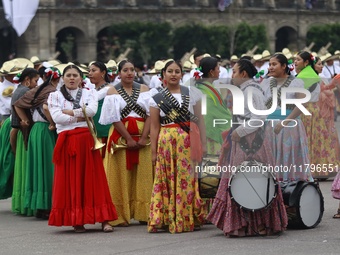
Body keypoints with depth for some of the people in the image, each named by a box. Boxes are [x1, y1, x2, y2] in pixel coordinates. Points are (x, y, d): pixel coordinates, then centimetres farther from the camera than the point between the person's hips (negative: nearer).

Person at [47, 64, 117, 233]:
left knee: (93, 178, -2)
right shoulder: (55, 96, 10)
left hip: (87, 140, 1)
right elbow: (56, 117, -7)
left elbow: (92, 109, -8)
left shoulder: (89, 93, 13)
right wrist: (80, 116, -6)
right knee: (70, 179, -2)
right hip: (67, 141, 0)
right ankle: (76, 220, 4)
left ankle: (104, 219, -3)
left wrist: (70, 112, -7)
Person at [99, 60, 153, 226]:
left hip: (142, 137, 2)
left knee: (143, 175, 1)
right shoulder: (112, 91, 3)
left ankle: (143, 214, 5)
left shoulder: (144, 89, 8)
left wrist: (143, 138, -12)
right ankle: (121, 215, 2)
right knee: (122, 175, -1)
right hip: (120, 137, -2)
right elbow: (114, 118, -5)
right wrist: (129, 139, -14)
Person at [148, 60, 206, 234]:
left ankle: (189, 219, 6)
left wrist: (203, 143, 2)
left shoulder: (192, 93, 8)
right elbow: (154, 127, 7)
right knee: (168, 180, 1)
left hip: (188, 142, 0)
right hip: (166, 142, 0)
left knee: (188, 179, -1)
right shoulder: (157, 99, 8)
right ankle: (167, 219, 6)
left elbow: (199, 119, 8)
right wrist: (153, 152, 2)